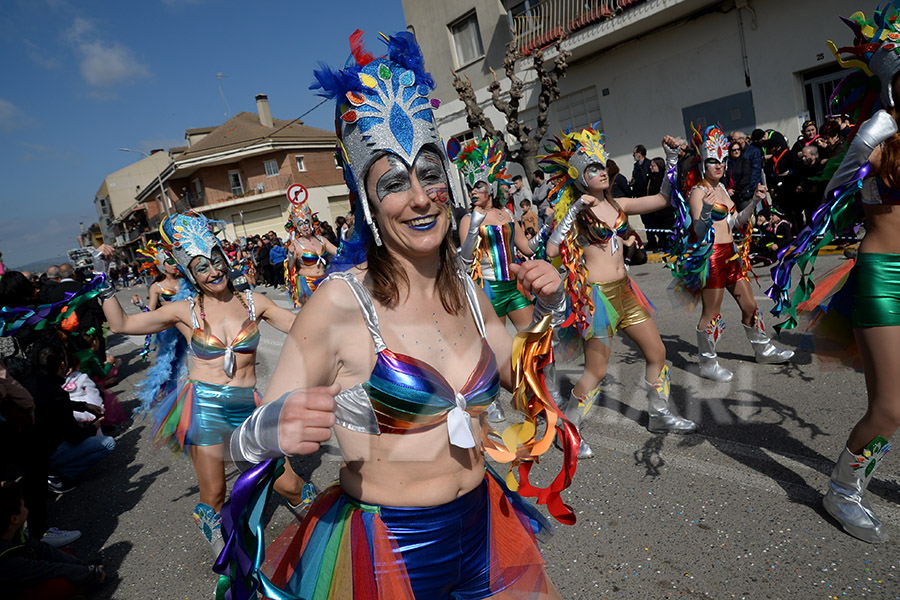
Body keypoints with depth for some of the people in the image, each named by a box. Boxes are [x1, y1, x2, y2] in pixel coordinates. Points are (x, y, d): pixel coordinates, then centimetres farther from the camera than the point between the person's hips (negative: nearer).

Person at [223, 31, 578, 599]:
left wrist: (548, 308, -3)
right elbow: (245, 442, -17)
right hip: (385, 550, -5)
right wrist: (270, 430, -39)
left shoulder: (467, 290, -3)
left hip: (482, 526, 5)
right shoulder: (340, 303, -20)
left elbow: (519, 376, 12)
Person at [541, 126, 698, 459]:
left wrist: (672, 159, 10)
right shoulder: (575, 212, -9)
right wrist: (573, 212, -23)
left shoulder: (618, 205, 9)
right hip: (595, 294, -7)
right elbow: (551, 250, -23)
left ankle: (660, 415, 34)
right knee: (596, 370, -3)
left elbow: (664, 199, 16)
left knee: (657, 353, 15)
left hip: (624, 291, 7)